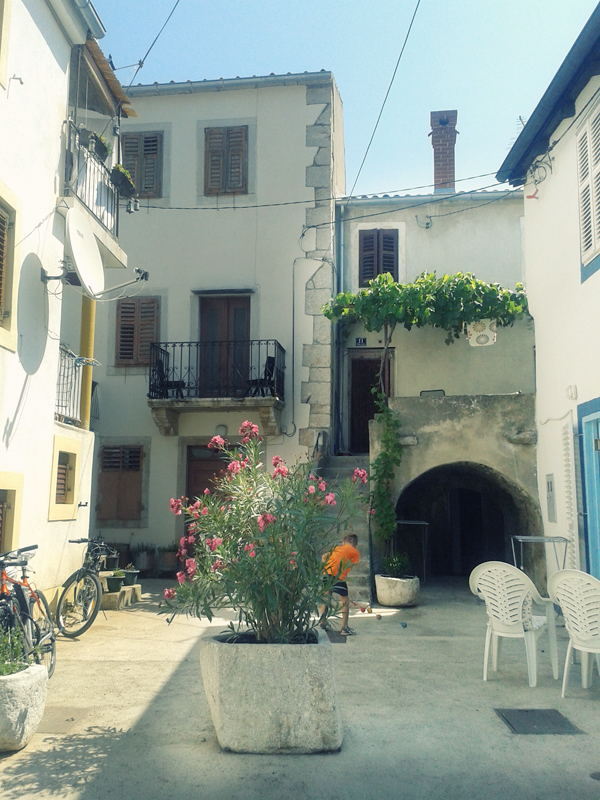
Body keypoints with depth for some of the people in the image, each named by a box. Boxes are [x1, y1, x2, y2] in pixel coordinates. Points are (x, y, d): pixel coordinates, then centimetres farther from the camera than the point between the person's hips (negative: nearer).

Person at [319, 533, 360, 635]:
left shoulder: (338, 547, 25)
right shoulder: (355, 552, 13)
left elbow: (324, 556, 17)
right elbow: (349, 567, 2)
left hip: (326, 573, 6)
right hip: (338, 577, -5)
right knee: (345, 601, 7)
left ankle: (323, 622, 33)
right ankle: (344, 628, 6)